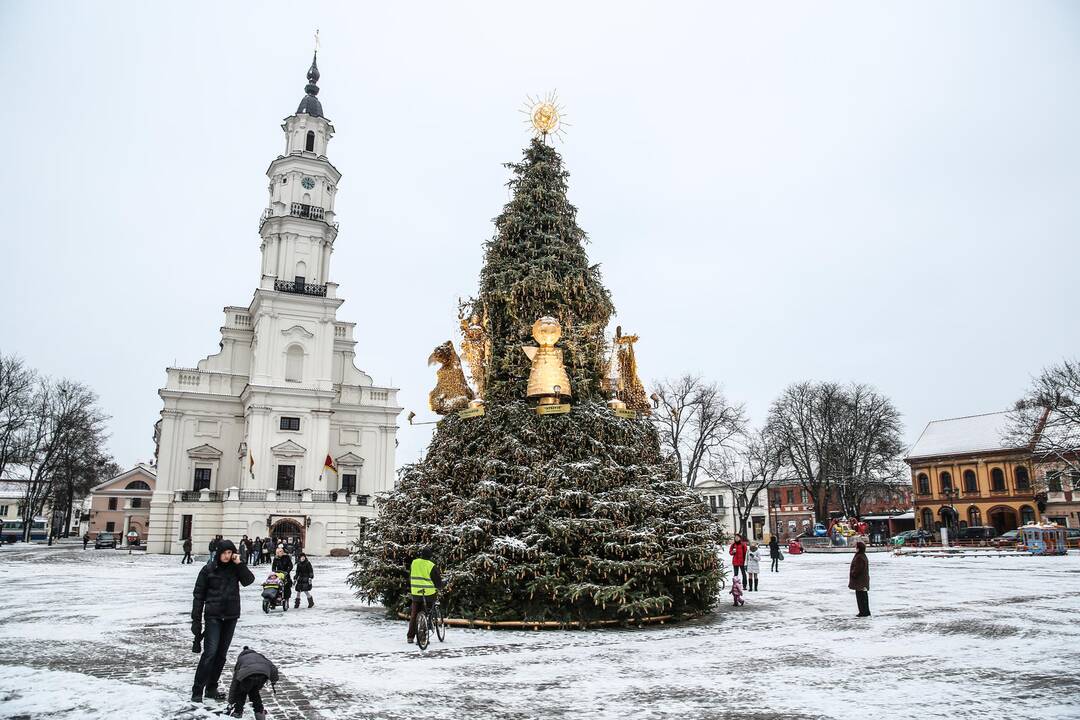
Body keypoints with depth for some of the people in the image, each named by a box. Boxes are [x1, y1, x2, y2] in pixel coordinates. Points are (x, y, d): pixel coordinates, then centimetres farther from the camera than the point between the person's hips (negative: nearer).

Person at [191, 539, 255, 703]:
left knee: (222, 653, 9)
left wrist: (239, 563, -17)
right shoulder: (209, 569, -4)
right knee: (210, 652, -13)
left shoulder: (235, 567, 4)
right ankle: (197, 691, -5)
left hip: (231, 616, 4)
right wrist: (196, 619, -4)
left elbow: (248, 580, -10)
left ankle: (211, 688, 20)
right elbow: (199, 594, -1)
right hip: (213, 616, -4)